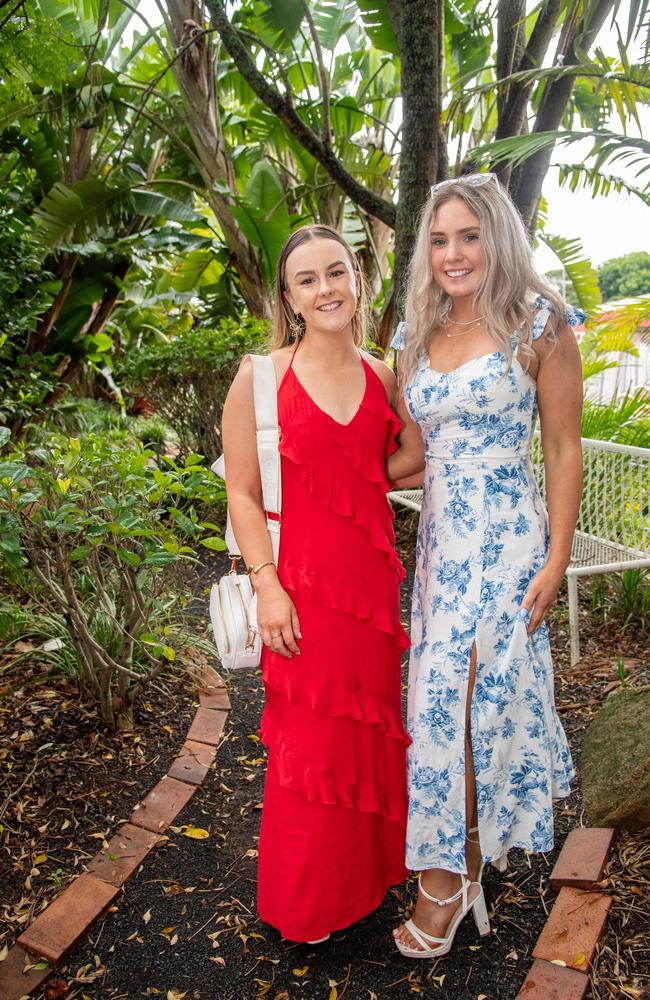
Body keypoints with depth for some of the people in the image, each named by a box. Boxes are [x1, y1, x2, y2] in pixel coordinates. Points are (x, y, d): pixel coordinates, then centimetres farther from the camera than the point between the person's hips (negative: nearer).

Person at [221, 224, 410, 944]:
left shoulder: (382, 378, 7)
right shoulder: (260, 378, -7)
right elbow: (241, 493, -8)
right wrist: (267, 585, -14)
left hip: (373, 580, 5)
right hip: (302, 586, -5)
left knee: (371, 724, 17)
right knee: (311, 737, 7)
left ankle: (366, 867, 42)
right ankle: (305, 902, 32)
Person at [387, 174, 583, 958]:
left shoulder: (539, 325, -5)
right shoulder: (417, 338, 10)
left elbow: (563, 450, -5)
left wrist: (555, 559, -9)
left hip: (505, 540, -5)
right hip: (439, 537, 5)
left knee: (453, 697, -3)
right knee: (474, 697, 12)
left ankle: (448, 877, 18)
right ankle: (465, 860, 33)